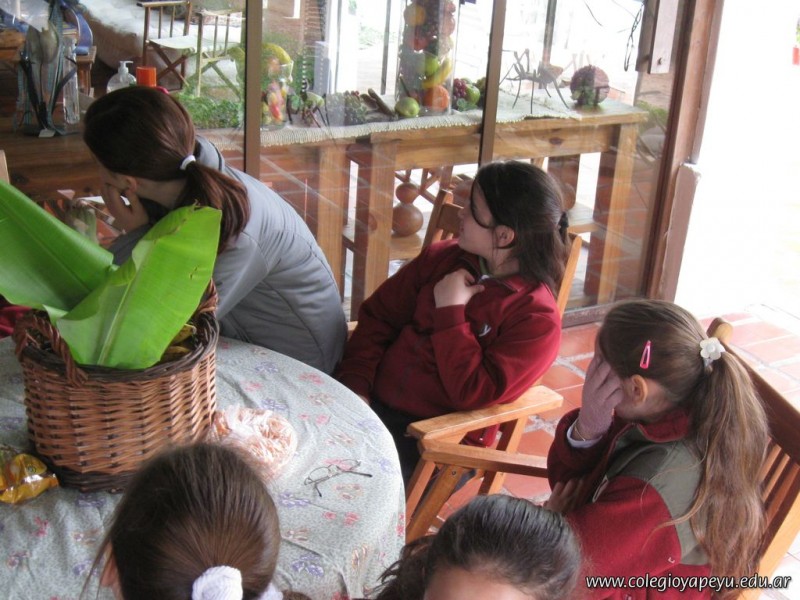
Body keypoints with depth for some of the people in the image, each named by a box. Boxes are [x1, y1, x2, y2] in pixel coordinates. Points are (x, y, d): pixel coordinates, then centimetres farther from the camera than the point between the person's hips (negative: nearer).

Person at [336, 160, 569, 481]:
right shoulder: (440, 258, 6)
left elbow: (473, 393, -20)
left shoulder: (538, 321, -12)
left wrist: (450, 311, -17)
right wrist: (355, 383, -5)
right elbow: (378, 316, 9)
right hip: (370, 403, 6)